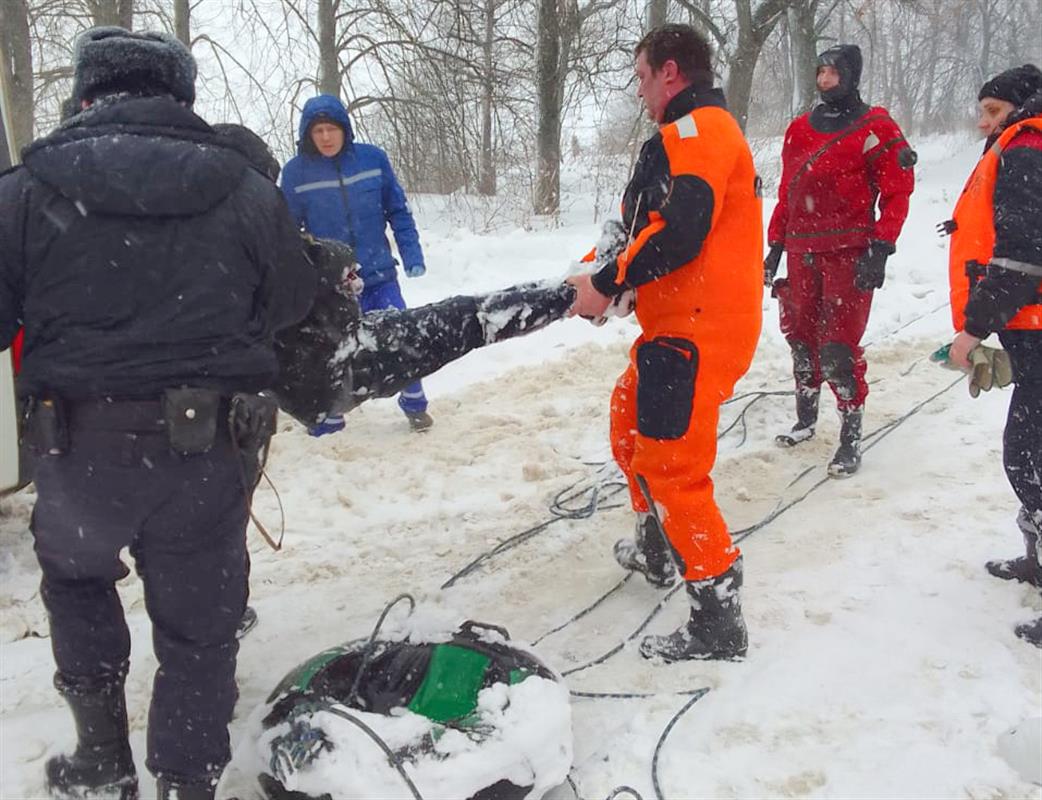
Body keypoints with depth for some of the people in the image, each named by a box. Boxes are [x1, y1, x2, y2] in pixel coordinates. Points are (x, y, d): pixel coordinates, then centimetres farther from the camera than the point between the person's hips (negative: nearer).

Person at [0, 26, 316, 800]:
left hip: (79, 453, 0)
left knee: (75, 577, 30)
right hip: (211, 453, 0)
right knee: (197, 629, 16)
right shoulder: (248, 192, -1)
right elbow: (292, 302, 10)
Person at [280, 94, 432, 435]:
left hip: (379, 275, 1)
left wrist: (412, 255, -3)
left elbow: (398, 210, 3)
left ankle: (414, 402, 24)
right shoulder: (295, 172, -7)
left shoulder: (373, 158, -6)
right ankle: (329, 414, 29)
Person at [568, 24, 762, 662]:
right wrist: (603, 274, 6)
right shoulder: (706, 130, 23)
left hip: (698, 330, -11)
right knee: (630, 420, 25)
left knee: (670, 464, -9)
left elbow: (679, 232, -26)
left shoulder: (694, 129, -11)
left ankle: (719, 621, -1)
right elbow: (651, 223, 19)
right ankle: (658, 549, 42)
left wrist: (607, 284, -17)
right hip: (680, 322, 11)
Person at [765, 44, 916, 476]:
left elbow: (897, 194, -4)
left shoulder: (876, 128, -2)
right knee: (802, 336, 11)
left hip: (849, 254, -5)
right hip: (802, 252, 5)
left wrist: (879, 251, -13)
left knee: (839, 345, -9)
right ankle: (806, 419, 28)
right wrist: (776, 246, 16)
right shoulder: (800, 129, 14)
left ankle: (851, 439, 0)